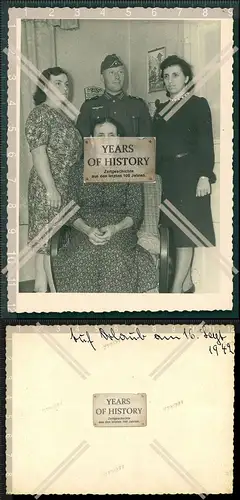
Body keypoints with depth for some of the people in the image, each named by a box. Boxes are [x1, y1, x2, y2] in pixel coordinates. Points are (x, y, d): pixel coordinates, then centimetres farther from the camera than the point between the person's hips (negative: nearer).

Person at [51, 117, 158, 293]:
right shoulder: (79, 171, 16)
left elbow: (136, 213, 6)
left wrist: (115, 228, -15)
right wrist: (87, 229, -13)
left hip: (120, 230, -1)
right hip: (85, 230, 1)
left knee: (113, 254, -35)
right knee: (84, 255, -34)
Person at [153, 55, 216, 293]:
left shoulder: (198, 104, 0)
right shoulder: (161, 109, 16)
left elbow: (206, 143, -8)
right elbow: (157, 145, 14)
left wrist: (204, 176, -16)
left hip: (190, 173, -6)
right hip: (167, 174, 6)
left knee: (185, 230, -8)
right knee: (178, 229, 7)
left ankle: (176, 289, -9)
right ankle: (186, 282, 15)